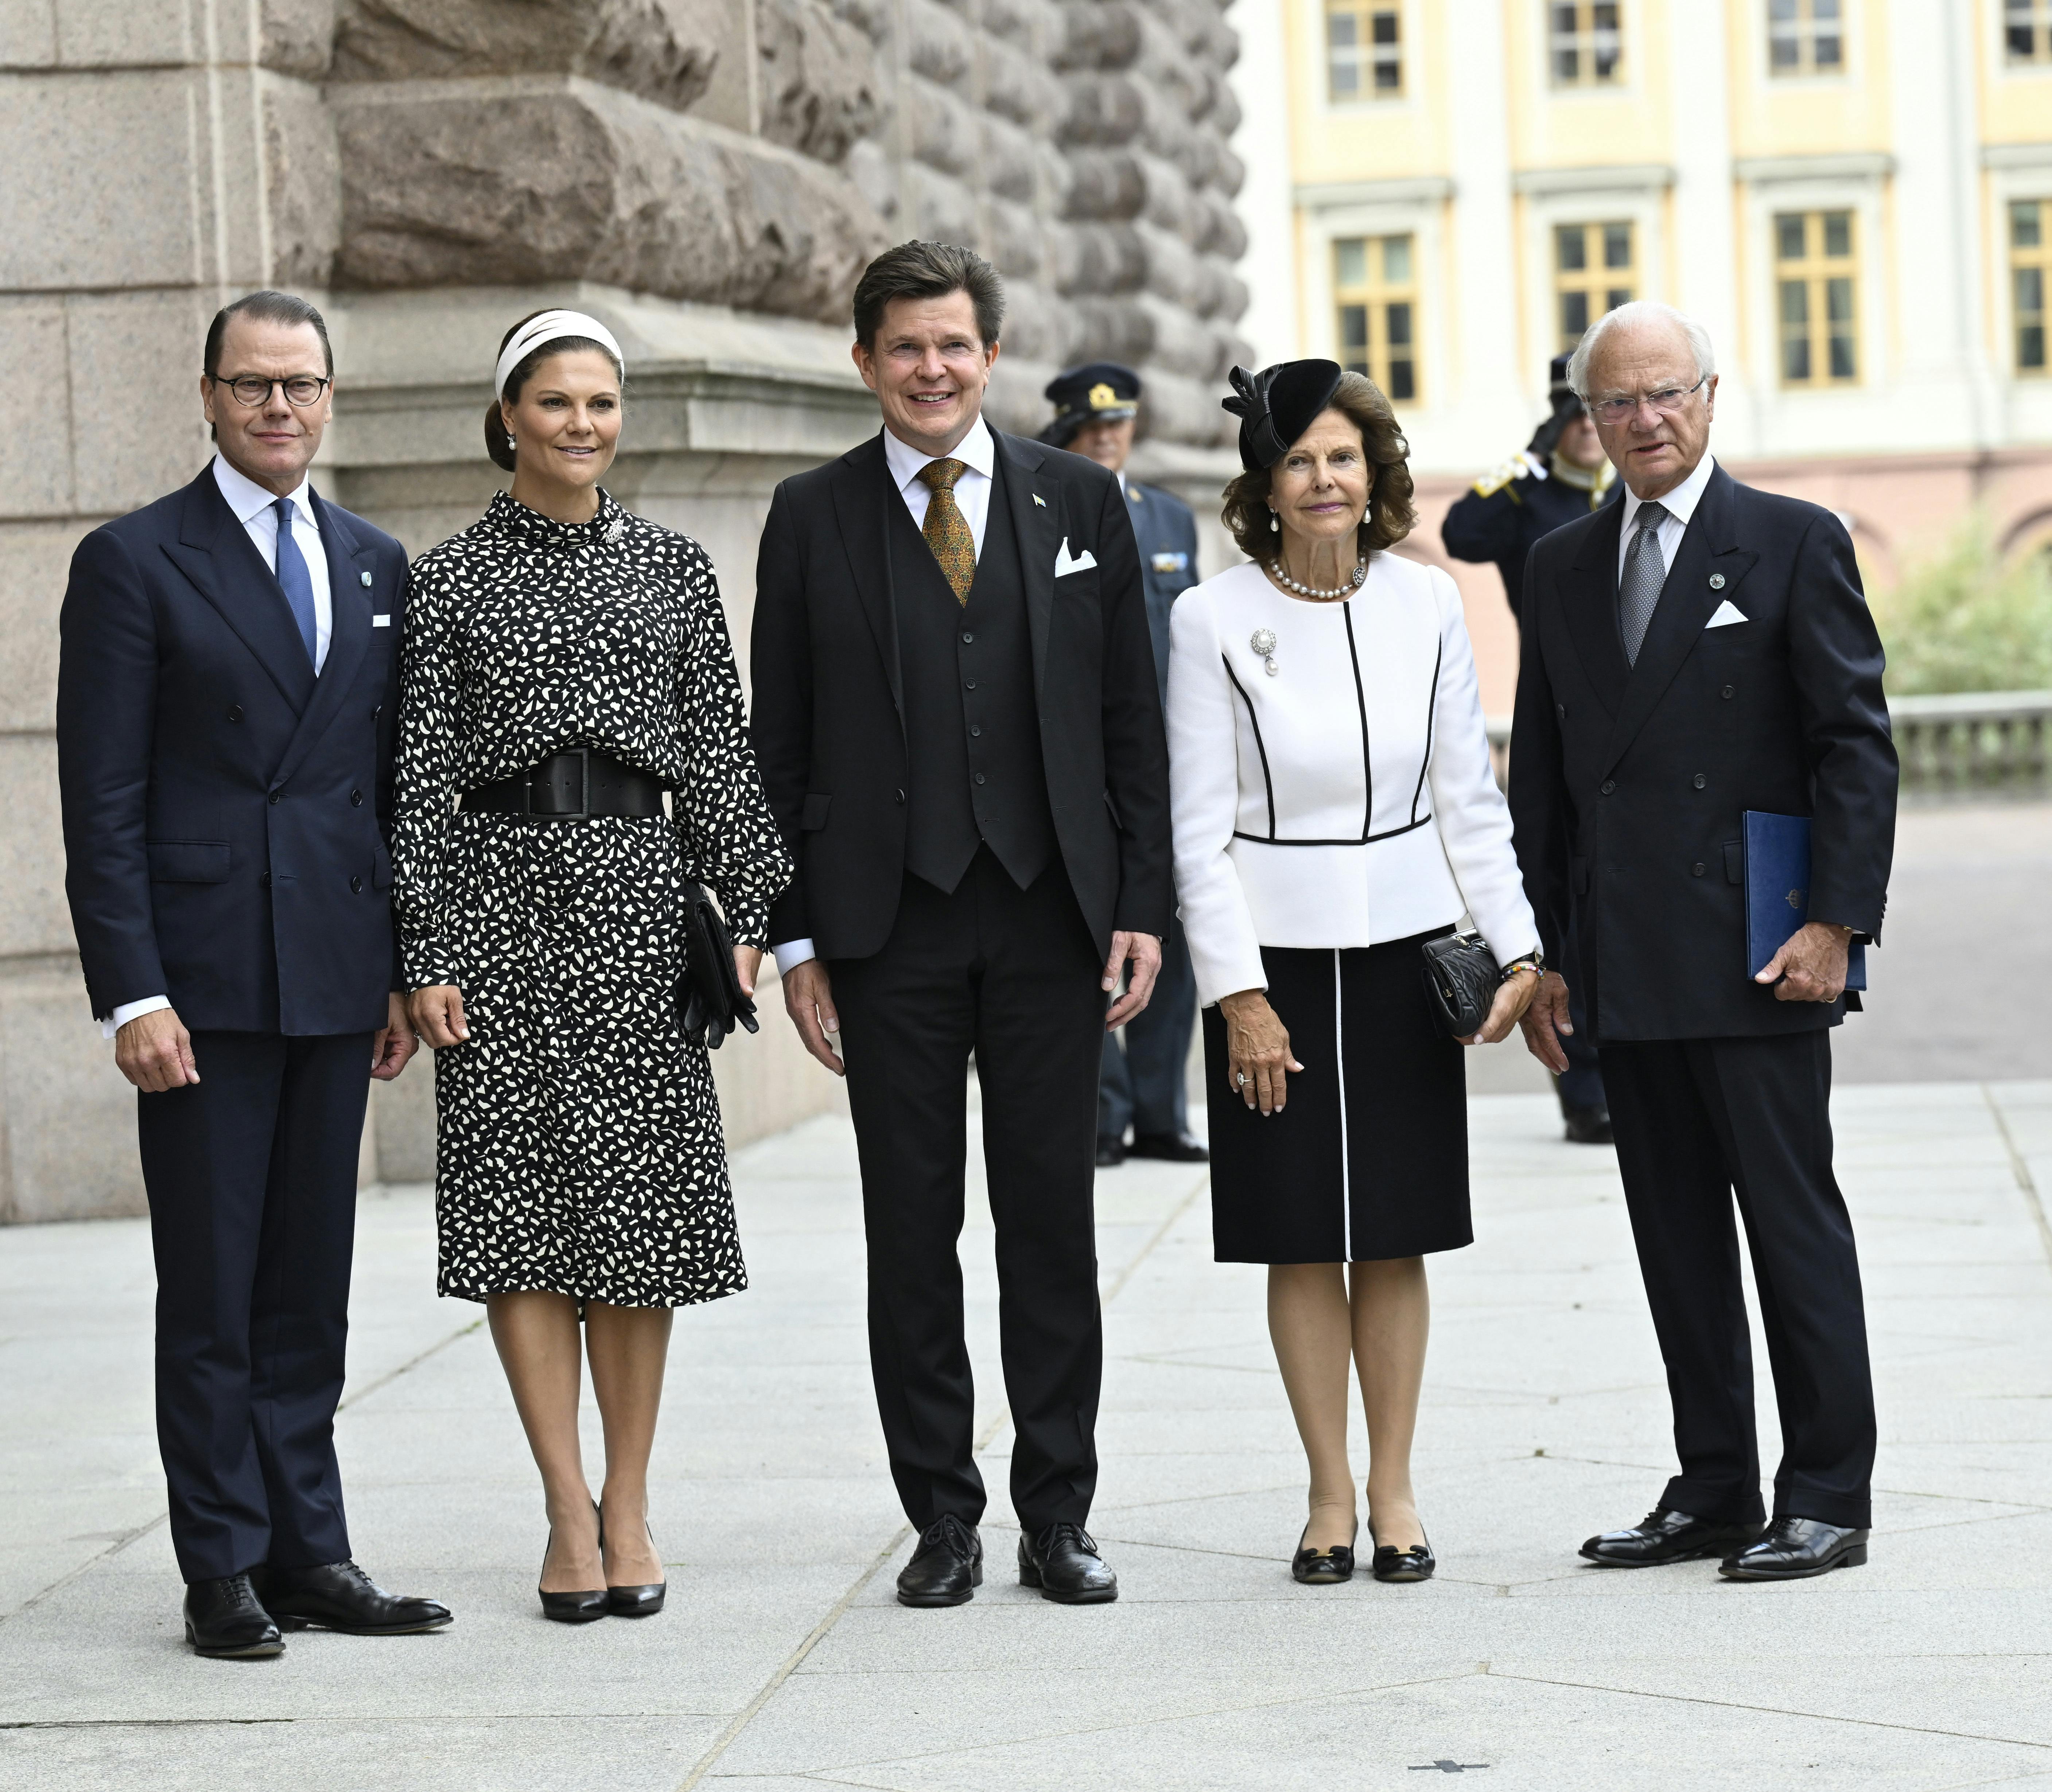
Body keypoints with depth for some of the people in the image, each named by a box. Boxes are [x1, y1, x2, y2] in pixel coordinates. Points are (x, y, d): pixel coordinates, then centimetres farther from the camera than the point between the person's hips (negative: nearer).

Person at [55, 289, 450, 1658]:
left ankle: (309, 1549, 14)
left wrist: (403, 968, 10)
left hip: (336, 976, 4)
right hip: (202, 976, -4)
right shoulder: (134, 563, -2)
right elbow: (103, 801, -6)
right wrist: (132, 993, -13)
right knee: (211, 1288, 0)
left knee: (311, 1284, 9)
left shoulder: (376, 566, 13)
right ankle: (225, 1569, 6)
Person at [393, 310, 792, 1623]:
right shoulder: (451, 578, 3)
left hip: (639, 887, 1)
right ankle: (572, 1511, 4)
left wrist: (745, 914, 1)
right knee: (518, 1198, -2)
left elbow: (721, 748, 7)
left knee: (639, 1203, 1)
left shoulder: (673, 566, 8)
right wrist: (425, 954, -4)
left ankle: (630, 1504, 11)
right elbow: (425, 771, 1)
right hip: (501, 885, -1)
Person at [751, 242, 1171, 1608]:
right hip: (889, 920, -1)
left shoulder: (1081, 502, 7)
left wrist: (1141, 905, 0)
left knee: (1053, 1217, 4)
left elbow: (1132, 721, 7)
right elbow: (779, 744, 4)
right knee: (912, 1227, 3)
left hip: (1051, 911, 1)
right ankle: (944, 1520, 11)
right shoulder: (813, 520, 4)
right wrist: (794, 933, -2)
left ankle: (1059, 1515, 12)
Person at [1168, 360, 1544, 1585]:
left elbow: (1470, 794, 6)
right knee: (1304, 1241, 3)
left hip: (1406, 948, 2)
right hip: (1276, 955, -2)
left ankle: (1395, 1487, 15)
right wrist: (1238, 994, -10)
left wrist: (1517, 946, 0)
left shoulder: (1426, 605, 1)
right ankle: (1331, 1493, 13)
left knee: (1397, 1235, 6)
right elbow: (1200, 826, -5)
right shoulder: (1214, 620, -6)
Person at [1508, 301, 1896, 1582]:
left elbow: (1858, 742, -5)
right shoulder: (1562, 568, 14)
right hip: (1626, 971, 5)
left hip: (1753, 958, -5)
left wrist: (1838, 922, -13)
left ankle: (1828, 1499, 3)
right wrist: (1541, 951, 11)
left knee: (1794, 1221, -2)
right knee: (1676, 1235, 9)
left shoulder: (1795, 544, -1)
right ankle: (1714, 1490, 16)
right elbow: (1542, 770, 16)